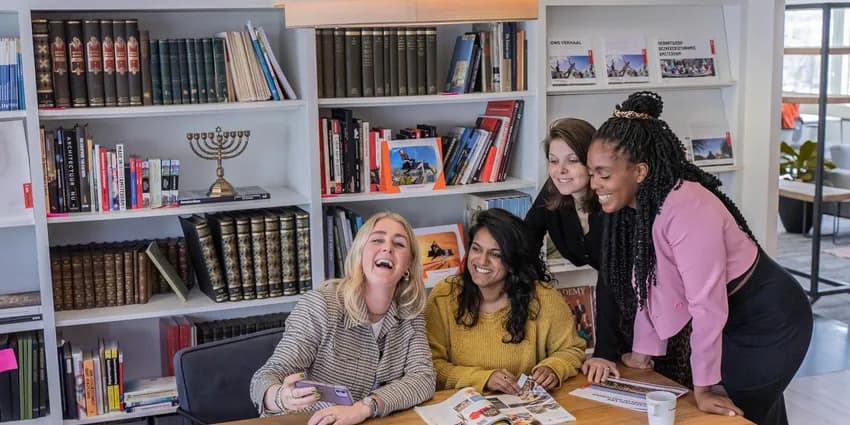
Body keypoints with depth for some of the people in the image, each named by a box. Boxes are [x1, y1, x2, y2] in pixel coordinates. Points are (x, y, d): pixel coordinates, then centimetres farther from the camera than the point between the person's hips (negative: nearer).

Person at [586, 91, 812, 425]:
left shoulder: (687, 209, -33)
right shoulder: (639, 204, -6)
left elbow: (707, 305, -32)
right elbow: (649, 285, 4)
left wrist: (703, 388, -26)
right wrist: (642, 352, 7)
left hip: (769, 321, -8)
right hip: (731, 321, 8)